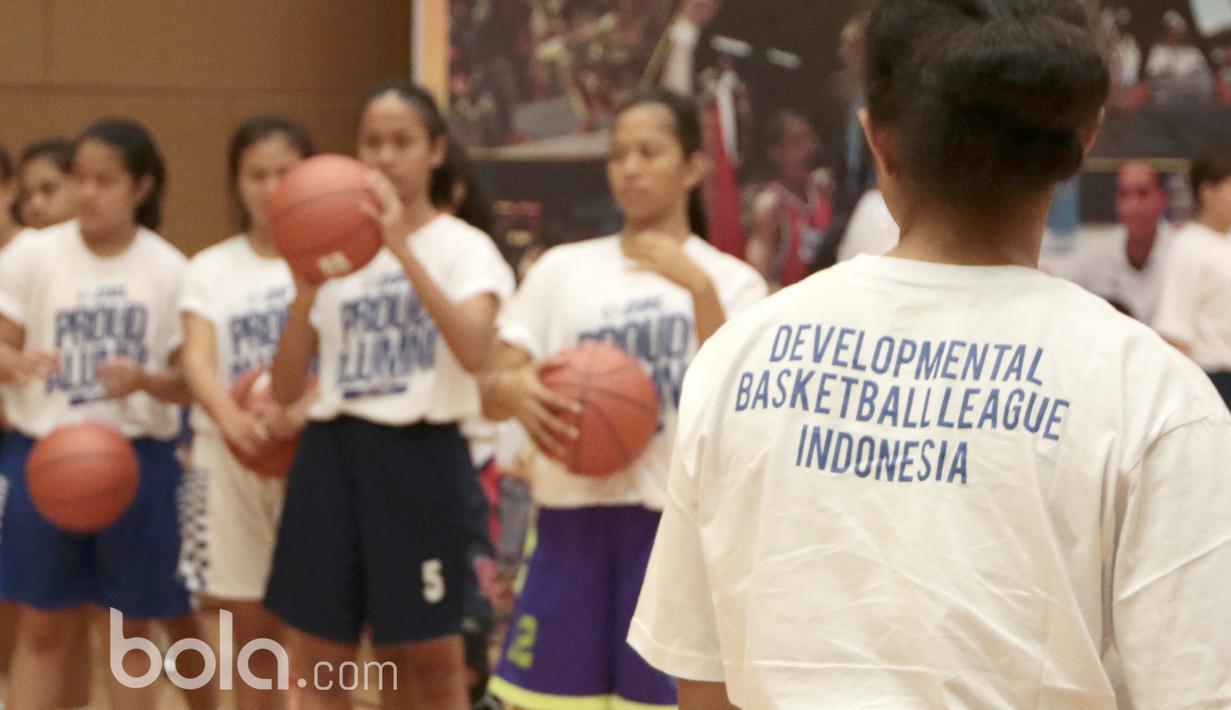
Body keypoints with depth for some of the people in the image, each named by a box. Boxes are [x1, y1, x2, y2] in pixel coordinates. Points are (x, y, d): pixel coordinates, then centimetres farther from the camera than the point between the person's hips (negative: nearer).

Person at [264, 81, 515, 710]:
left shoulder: (464, 246, 0)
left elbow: (475, 352, -21)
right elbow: (286, 387, 6)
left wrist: (403, 249, -25)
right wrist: (305, 287, -9)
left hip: (421, 454, -4)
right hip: (332, 452, 4)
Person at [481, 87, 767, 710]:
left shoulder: (731, 280, 3)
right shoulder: (562, 269, 9)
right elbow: (491, 395, 4)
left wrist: (700, 289, -21)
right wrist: (515, 389, -19)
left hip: (677, 521, -2)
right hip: (573, 518, 2)